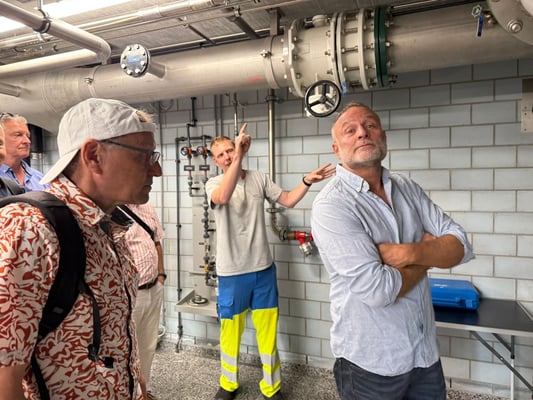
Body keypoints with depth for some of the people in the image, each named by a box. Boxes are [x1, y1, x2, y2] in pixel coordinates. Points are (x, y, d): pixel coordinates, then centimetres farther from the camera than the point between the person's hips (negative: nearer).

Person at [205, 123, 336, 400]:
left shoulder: (259, 179, 3)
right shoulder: (214, 184, -6)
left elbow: (288, 201, 6)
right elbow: (223, 197, -30)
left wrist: (307, 181, -9)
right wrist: (239, 157, -36)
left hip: (263, 269, 2)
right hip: (232, 272, -2)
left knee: (268, 328, 12)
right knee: (230, 329, 14)